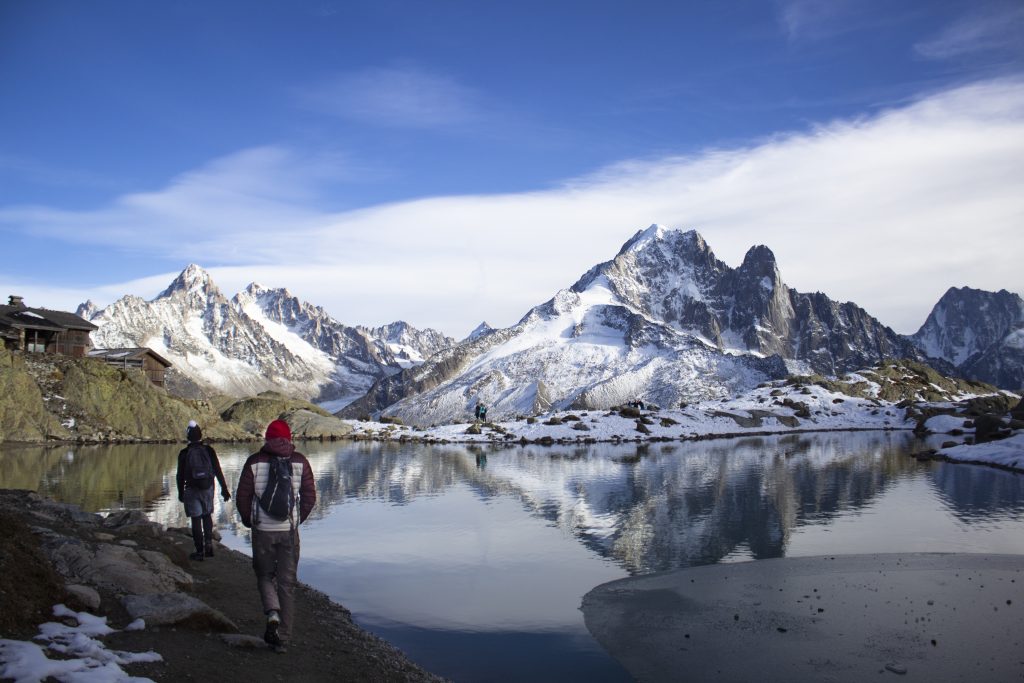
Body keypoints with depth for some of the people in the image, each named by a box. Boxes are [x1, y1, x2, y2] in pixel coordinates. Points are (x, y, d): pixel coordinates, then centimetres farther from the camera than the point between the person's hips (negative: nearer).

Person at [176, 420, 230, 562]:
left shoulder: (184, 453, -6)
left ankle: (199, 552, 6)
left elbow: (180, 475, -1)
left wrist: (181, 493, 11)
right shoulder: (209, 450, -3)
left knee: (196, 520, 3)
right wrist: (224, 489, 0)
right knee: (207, 515, 19)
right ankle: (209, 544, 8)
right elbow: (218, 471, -4)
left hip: (192, 490, -2)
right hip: (208, 488, 2)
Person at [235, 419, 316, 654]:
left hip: (262, 531, -1)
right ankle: (282, 638, 13)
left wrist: (248, 521, 15)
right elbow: (310, 496, -1)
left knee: (265, 576, 19)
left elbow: (242, 497, -3)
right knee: (287, 584, 10)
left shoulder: (255, 462, -4)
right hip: (289, 531, 1)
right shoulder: (299, 461, -2)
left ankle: (273, 614, -6)